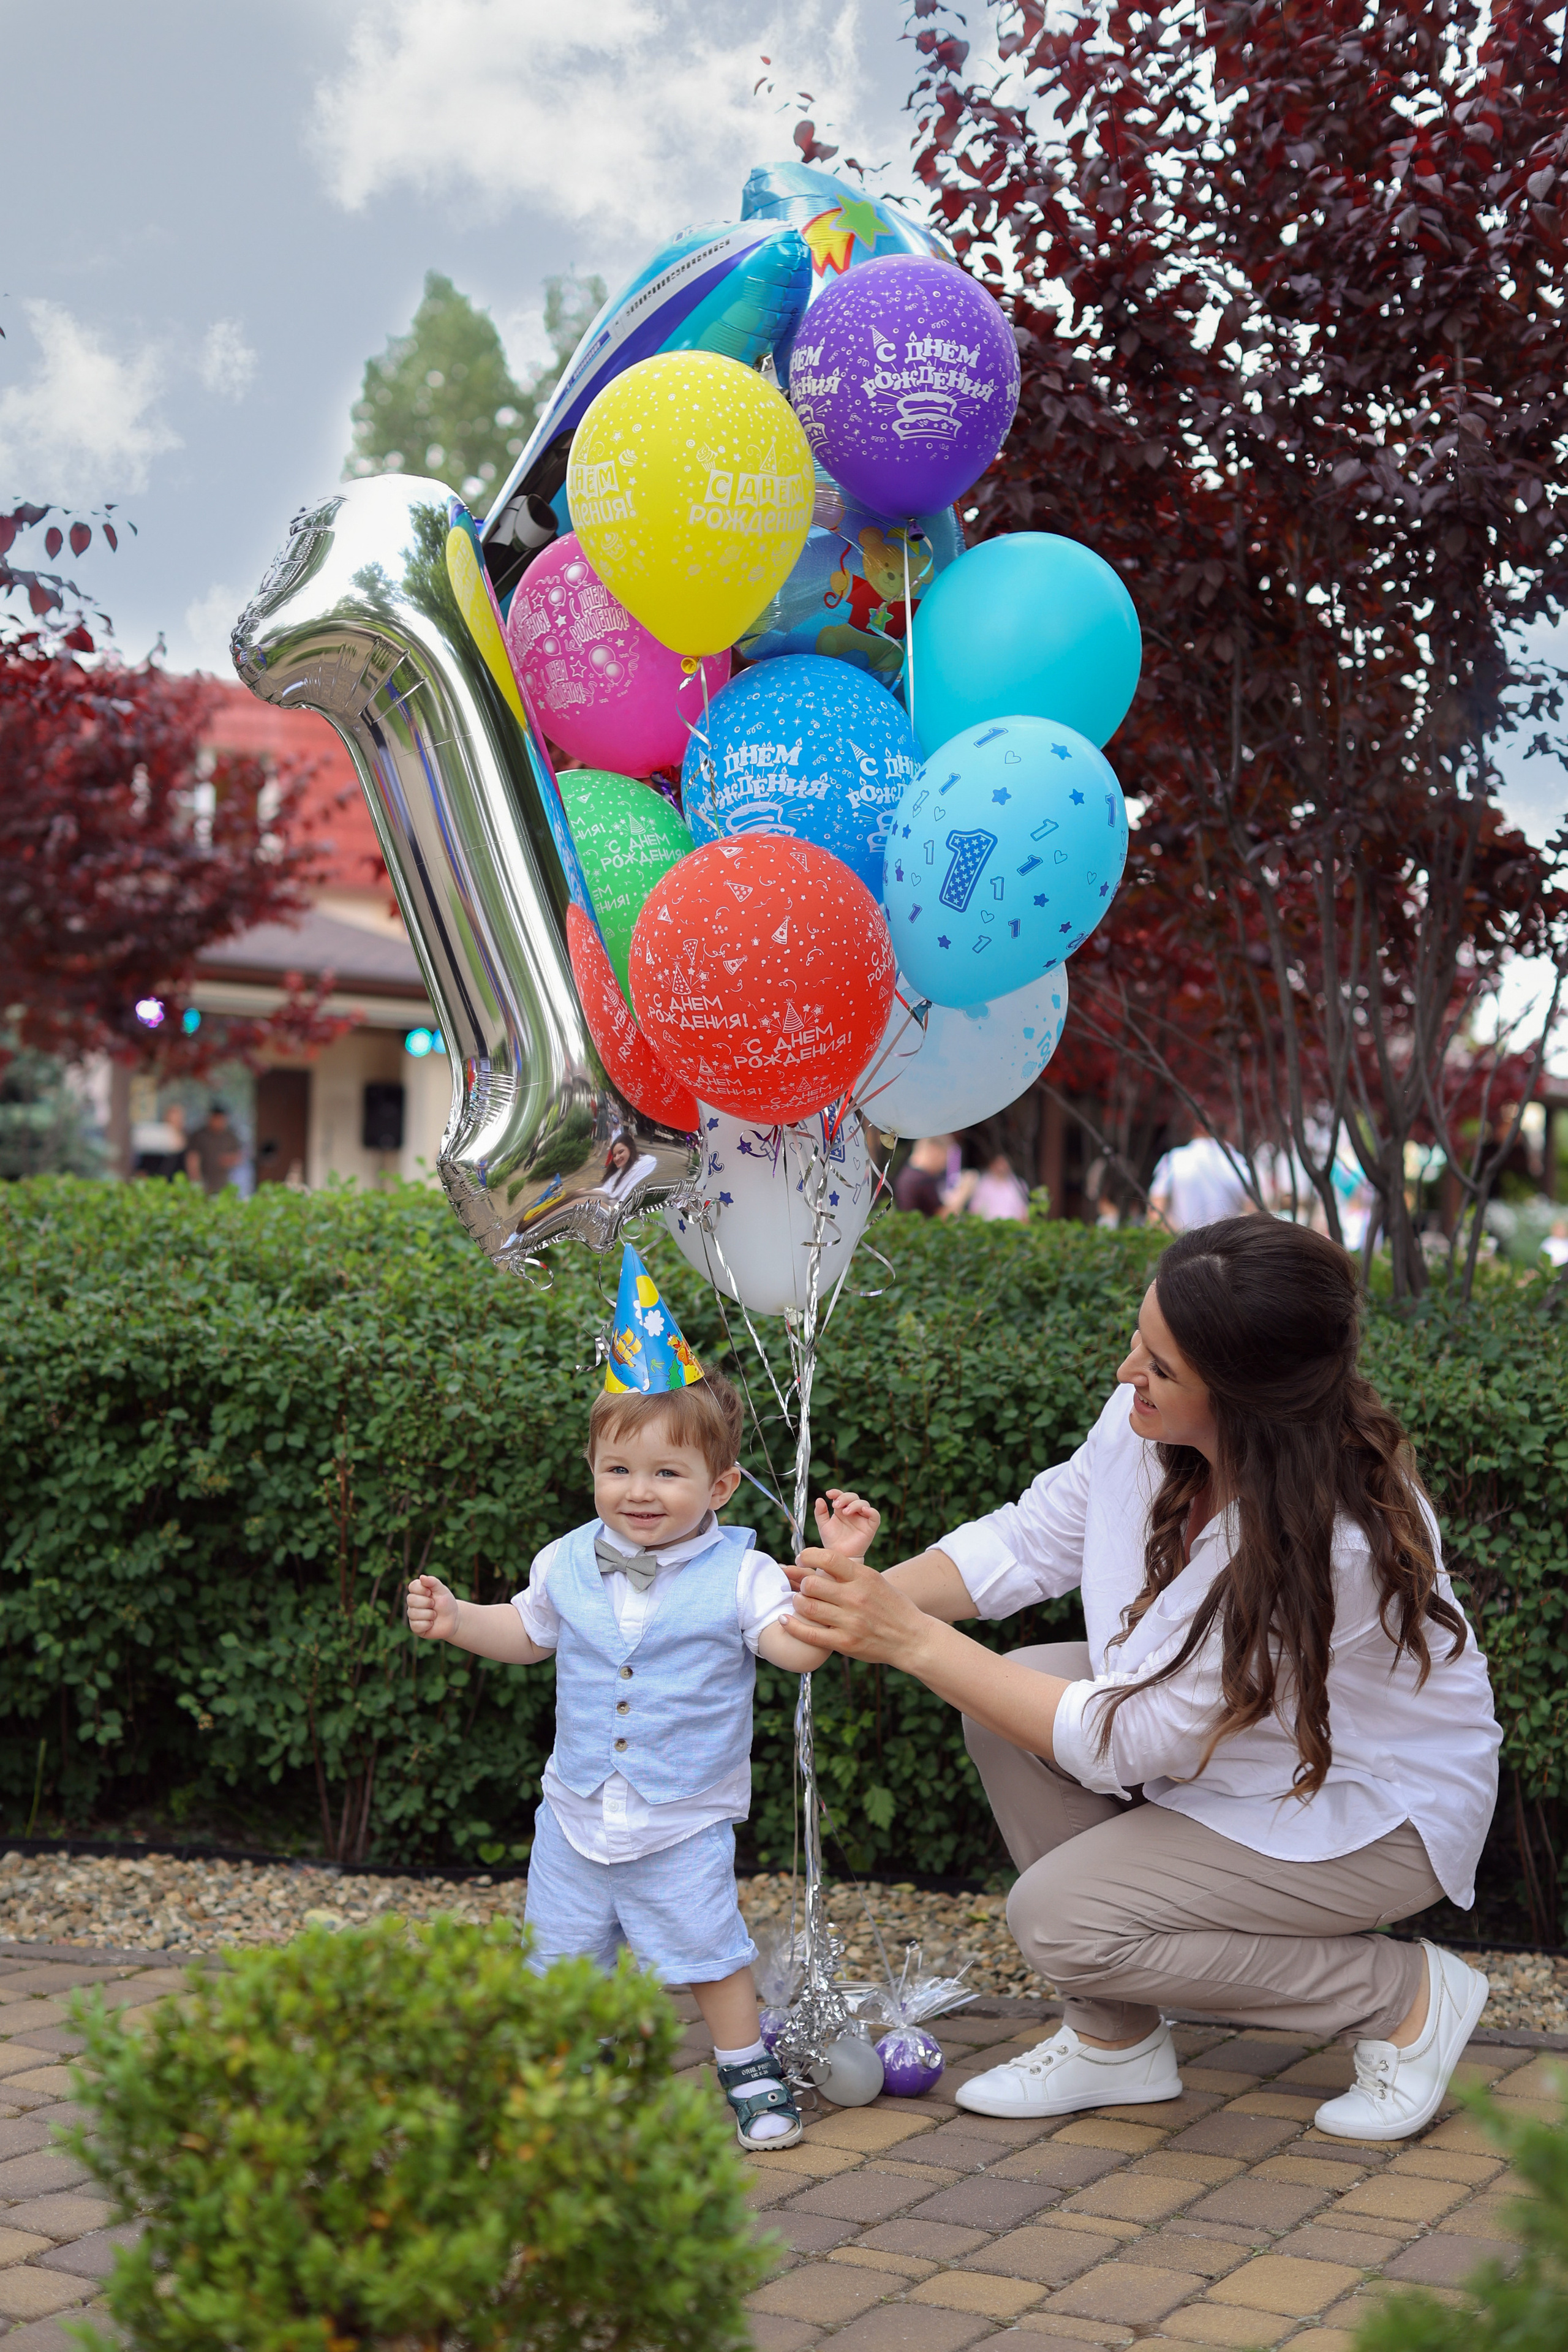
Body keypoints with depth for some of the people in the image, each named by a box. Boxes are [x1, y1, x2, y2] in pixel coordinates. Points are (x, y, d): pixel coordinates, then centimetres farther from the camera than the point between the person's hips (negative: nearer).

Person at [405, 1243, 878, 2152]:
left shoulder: (736, 1574, -11)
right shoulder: (569, 1564, 1)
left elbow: (802, 1645, -21)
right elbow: (525, 1632, 18)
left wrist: (839, 1566, -32)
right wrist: (455, 1619, 5)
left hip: (686, 1822, -4)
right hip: (578, 1813, 4)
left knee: (710, 1953, -1)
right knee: (559, 1956, 13)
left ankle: (750, 2071, 19)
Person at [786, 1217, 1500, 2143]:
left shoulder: (1335, 1543, -37)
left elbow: (1125, 1742, -33)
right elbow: (1030, 1540, -2)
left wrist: (911, 1639, -33)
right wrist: (874, 1594, -21)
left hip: (1375, 1812, -7)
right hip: (1225, 1738, 7)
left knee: (1059, 1920, -19)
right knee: (1006, 1702, -15)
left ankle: (1408, 1996, -1)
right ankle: (1117, 2039, 2)